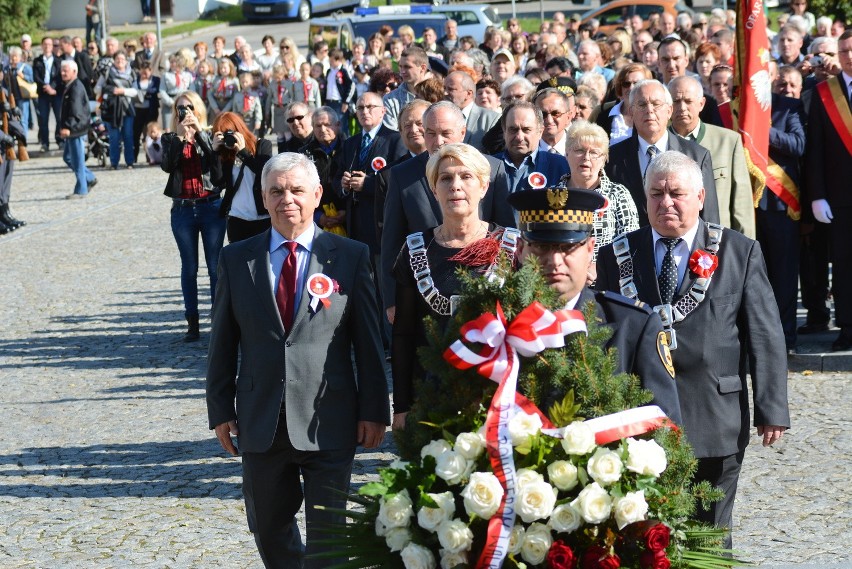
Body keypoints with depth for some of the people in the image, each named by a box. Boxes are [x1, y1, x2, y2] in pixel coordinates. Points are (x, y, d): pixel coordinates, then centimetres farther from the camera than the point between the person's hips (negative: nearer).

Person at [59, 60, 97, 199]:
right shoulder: (69, 87, 15)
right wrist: (65, 127, 26)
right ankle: (90, 179, 25)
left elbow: (75, 111, -26)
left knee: (77, 160, -4)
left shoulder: (76, 88, -17)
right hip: (71, 130, 11)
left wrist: (68, 127, -35)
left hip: (77, 130, -11)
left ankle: (81, 190, 3)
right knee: (67, 157, 17)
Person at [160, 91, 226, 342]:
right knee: (189, 267, 5)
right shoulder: (170, 139, 7)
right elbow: (167, 165, -11)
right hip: (183, 208, 1)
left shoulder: (208, 136, 7)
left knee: (215, 265, -2)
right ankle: (192, 324, 9)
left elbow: (215, 159, -13)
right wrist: (179, 136, -20)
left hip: (211, 206, -1)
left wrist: (199, 131, -19)